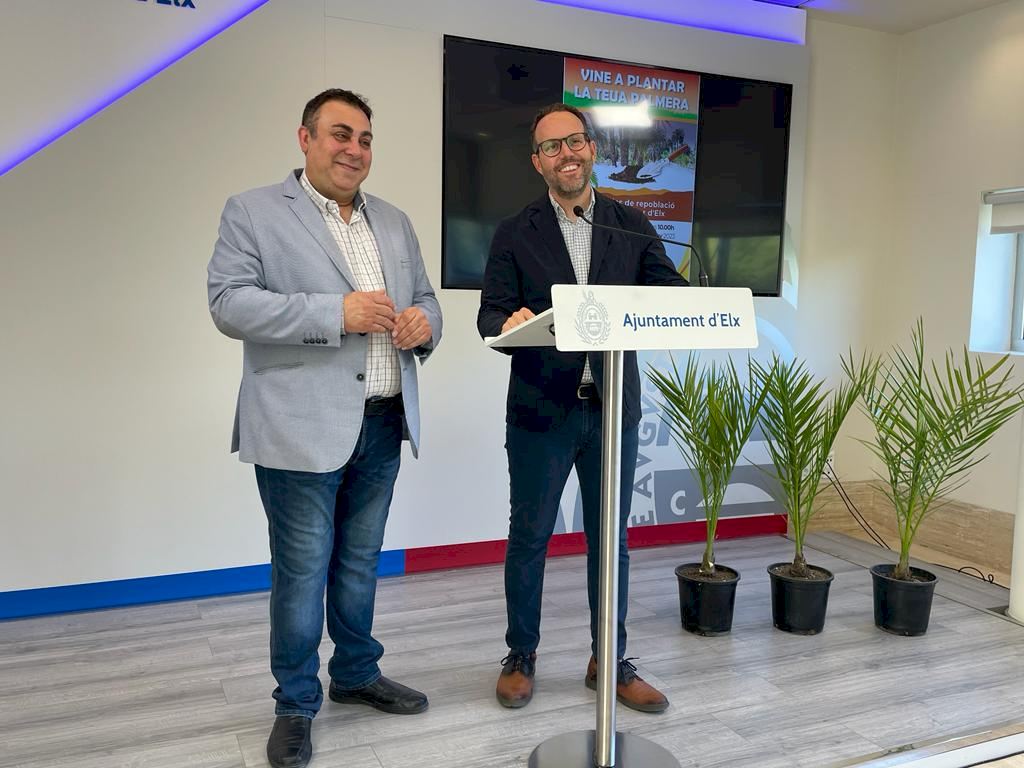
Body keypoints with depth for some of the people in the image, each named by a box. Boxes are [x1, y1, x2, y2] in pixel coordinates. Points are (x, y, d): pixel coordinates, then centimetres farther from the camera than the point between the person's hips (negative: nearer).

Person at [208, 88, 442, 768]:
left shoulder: (395, 222, 16)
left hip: (384, 425, 6)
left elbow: (424, 298, 19)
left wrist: (424, 322, -6)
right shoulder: (253, 212, -1)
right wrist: (336, 313, -20)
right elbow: (230, 303, -12)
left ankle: (357, 674, 36)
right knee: (302, 572, 3)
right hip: (303, 428, -5)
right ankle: (297, 703, 23)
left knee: (360, 563, 18)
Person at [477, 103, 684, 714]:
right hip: (541, 410, -1)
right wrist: (510, 322, -27)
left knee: (611, 538, 11)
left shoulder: (631, 226, 7)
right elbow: (490, 314, -3)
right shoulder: (515, 233, 2)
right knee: (530, 536, 9)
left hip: (614, 406, 2)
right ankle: (521, 656, 27)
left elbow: (674, 294, 2)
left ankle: (610, 661, 27)